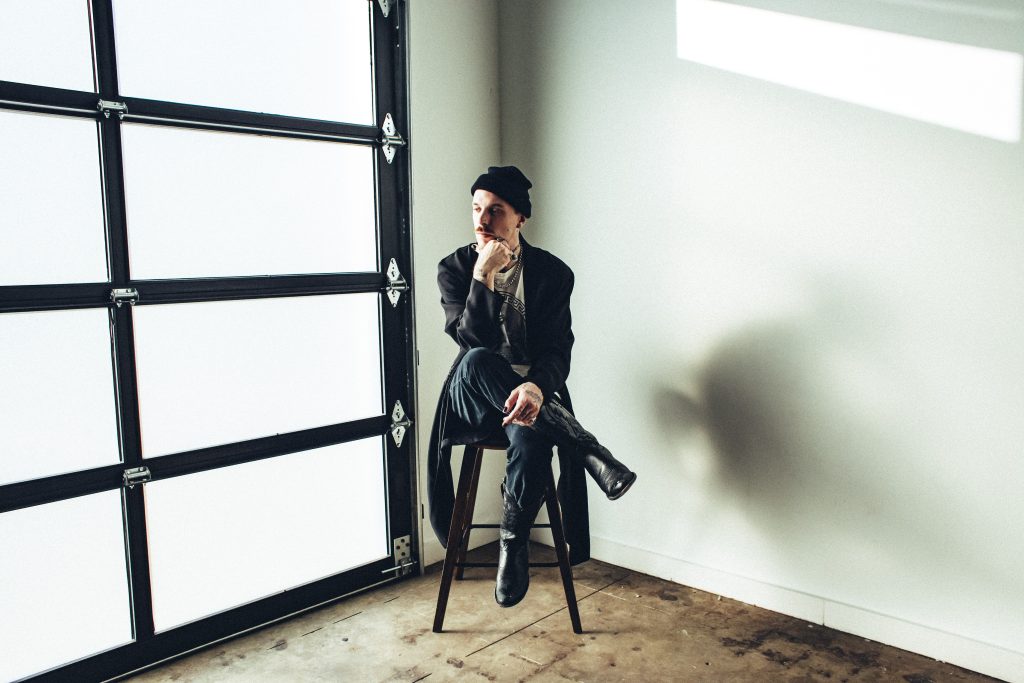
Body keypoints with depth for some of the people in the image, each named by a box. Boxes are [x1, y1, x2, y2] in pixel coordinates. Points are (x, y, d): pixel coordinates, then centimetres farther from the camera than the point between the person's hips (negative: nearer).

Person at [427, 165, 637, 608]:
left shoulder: (553, 272, -1)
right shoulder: (454, 269, 1)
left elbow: (557, 350, -11)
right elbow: (471, 340, -13)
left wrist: (536, 388, -33)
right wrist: (484, 277, -22)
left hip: (531, 393, -1)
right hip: (473, 399, 2)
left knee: (531, 438, -38)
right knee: (476, 362, -36)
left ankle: (513, 542, -14)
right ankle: (589, 451, -32)